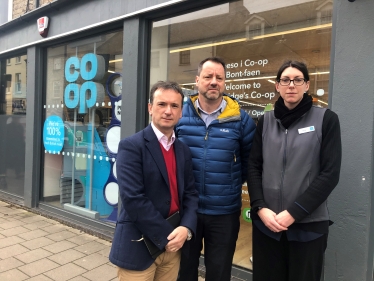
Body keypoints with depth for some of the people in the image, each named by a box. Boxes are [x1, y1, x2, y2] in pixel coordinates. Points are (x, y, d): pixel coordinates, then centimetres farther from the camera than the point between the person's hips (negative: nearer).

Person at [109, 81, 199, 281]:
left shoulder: (183, 150, 6)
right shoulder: (131, 146, -13)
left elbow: (190, 193, 5)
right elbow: (133, 199, -20)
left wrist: (186, 229, -11)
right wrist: (166, 236, -16)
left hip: (174, 245, 6)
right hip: (139, 246, -5)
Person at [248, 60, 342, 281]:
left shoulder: (326, 119, -2)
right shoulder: (266, 121, 7)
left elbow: (330, 173, -8)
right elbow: (254, 167, 4)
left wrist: (294, 213, -12)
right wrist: (260, 208, -9)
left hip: (308, 224, -2)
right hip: (266, 222, 2)